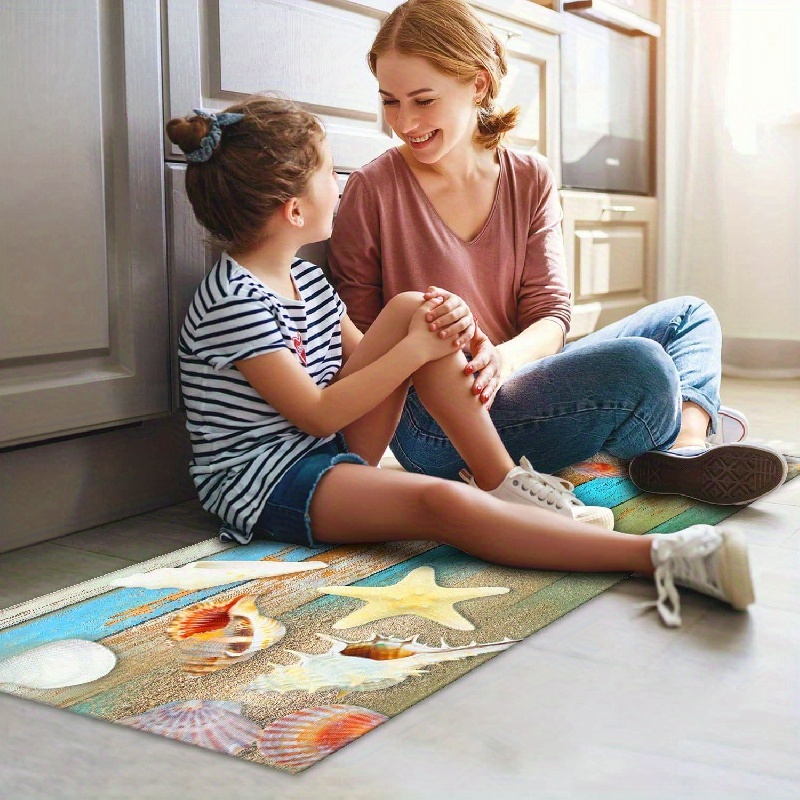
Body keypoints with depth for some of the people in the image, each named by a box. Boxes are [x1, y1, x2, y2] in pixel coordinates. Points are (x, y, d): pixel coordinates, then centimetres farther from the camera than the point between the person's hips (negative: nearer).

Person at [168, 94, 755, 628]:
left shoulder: (305, 277, 14)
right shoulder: (235, 300, -16)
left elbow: (360, 358, 11)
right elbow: (317, 414, -20)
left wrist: (438, 332, -8)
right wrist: (415, 350, -18)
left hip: (333, 450, 9)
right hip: (266, 482, -9)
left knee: (411, 309, -6)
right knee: (443, 502, -34)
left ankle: (504, 482, -8)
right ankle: (660, 557, -44)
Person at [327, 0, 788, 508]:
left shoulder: (531, 180, 5)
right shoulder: (371, 191, -6)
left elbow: (551, 316, 0)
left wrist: (506, 356, -24)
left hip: (512, 384, 6)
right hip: (435, 423, -6)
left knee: (689, 315, 10)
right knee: (639, 364, -27)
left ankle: (688, 440, -18)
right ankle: (687, 442, 6)